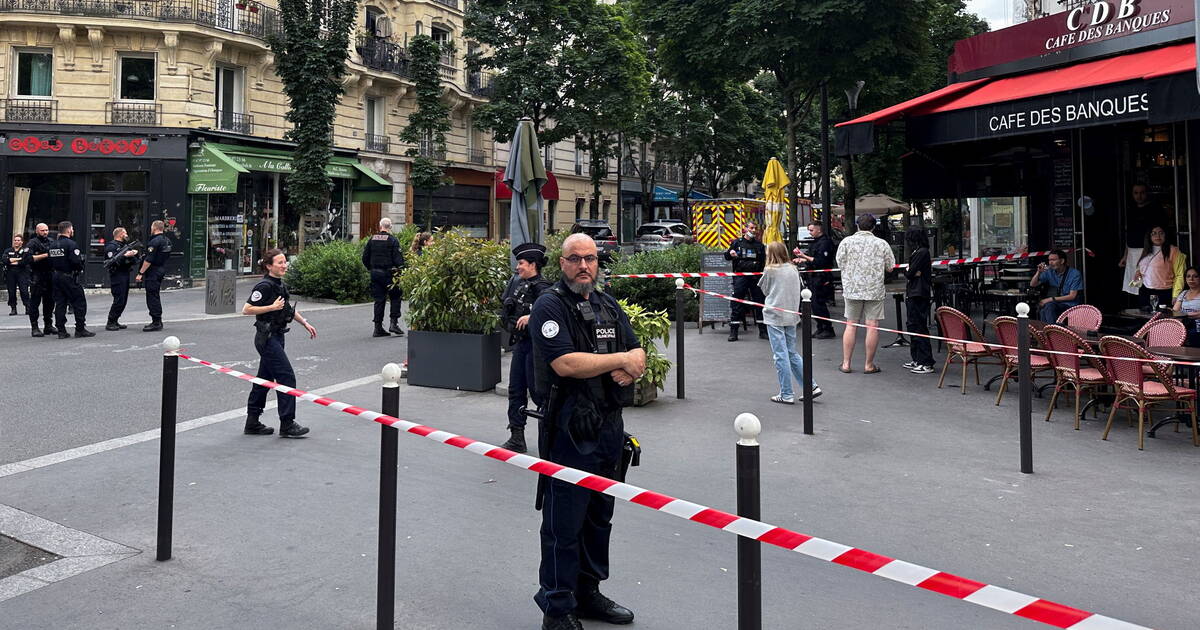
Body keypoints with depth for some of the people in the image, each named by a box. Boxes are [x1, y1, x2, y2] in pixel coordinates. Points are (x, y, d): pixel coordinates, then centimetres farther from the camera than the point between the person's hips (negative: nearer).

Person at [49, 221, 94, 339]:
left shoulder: (53, 245, 10)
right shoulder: (70, 244, -14)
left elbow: (51, 262, 12)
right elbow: (76, 261, -21)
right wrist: (80, 268, -3)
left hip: (57, 276, 8)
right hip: (69, 277, -8)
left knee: (60, 303, 8)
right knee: (79, 302, 1)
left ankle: (61, 330, 7)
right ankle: (80, 329, 1)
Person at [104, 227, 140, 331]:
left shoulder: (124, 245, 20)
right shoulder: (111, 246, -7)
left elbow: (135, 261, 18)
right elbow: (112, 261, -20)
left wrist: (133, 254, -1)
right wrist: (125, 256, -24)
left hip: (125, 276, 9)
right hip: (117, 276, -9)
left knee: (123, 300, 9)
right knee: (119, 300, -12)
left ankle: (115, 321, 16)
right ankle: (110, 323, -6)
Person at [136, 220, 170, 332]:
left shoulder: (155, 242, -18)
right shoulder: (167, 240, 11)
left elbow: (149, 260, -21)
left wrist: (140, 273, -18)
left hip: (153, 272, -9)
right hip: (162, 270, 9)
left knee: (152, 297, -6)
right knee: (155, 296, 17)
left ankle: (156, 323, -6)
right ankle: (158, 321, 22)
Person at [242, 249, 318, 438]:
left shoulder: (280, 285, 12)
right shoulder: (265, 286, -16)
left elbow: (288, 308, 27)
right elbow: (246, 309, -18)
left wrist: (305, 323, 22)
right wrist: (272, 307, -21)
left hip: (276, 337, 9)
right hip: (267, 337, -9)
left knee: (265, 379, 13)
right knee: (286, 377, -9)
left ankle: (252, 423, 20)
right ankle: (287, 424, -4)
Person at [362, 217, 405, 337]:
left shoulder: (372, 239, 7)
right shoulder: (393, 240, -8)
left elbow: (365, 258, 10)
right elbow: (398, 259, -13)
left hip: (375, 273, 5)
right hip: (389, 273, -5)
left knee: (378, 300, 8)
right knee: (395, 298, 8)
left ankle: (378, 328, 8)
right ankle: (394, 323, -1)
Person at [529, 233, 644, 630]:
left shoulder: (609, 306, 14)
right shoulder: (550, 306, -9)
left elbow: (637, 354, 13)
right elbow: (565, 363, -22)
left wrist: (631, 370, -12)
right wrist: (621, 360, -12)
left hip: (609, 426, 8)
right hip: (570, 429, -7)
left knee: (599, 515, 17)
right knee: (564, 523, -1)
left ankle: (588, 593, 32)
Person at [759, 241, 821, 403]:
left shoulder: (770, 270, -9)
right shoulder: (794, 270, 6)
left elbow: (764, 289, 4)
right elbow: (797, 292, 14)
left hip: (774, 316, -6)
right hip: (791, 316, 6)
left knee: (781, 356, -1)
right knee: (792, 353, 16)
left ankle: (786, 394, 3)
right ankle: (811, 386, 12)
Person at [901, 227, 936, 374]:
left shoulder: (922, 252, -14)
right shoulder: (919, 252, 16)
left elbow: (910, 273, -17)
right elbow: (908, 272, 12)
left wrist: (908, 271, 2)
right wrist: (910, 271, -6)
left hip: (919, 295, -10)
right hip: (913, 294, 10)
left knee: (919, 327, -8)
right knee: (912, 325, 16)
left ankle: (926, 363, -6)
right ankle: (917, 360, 24)